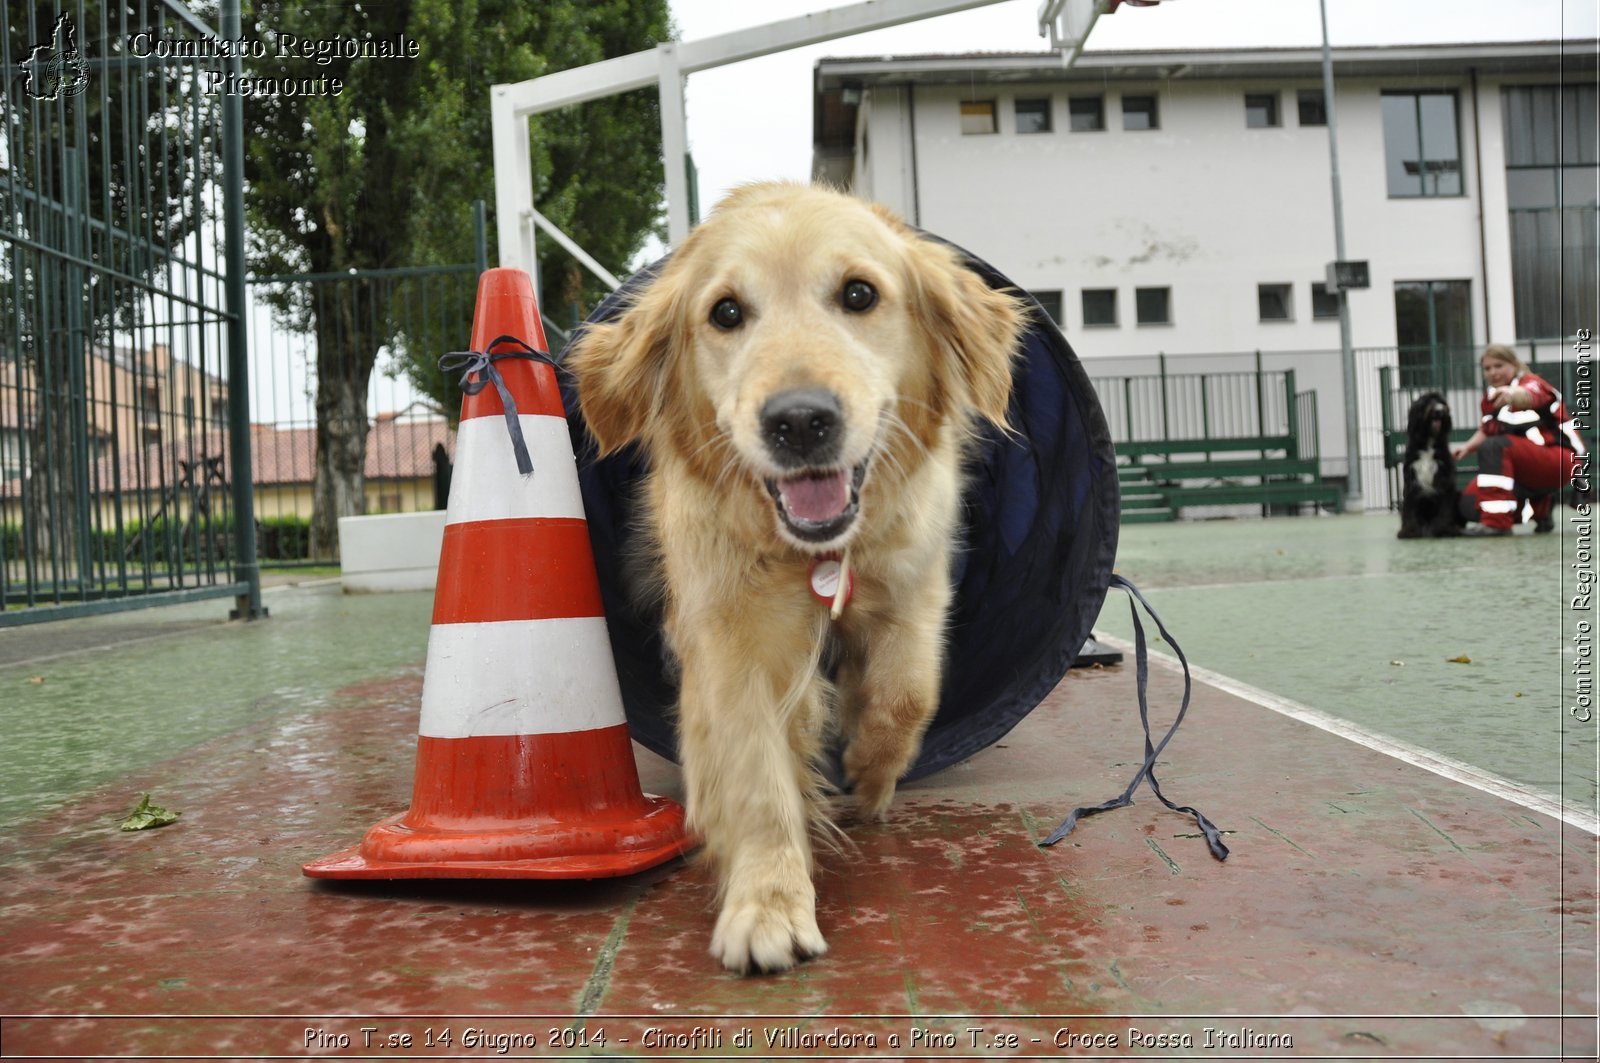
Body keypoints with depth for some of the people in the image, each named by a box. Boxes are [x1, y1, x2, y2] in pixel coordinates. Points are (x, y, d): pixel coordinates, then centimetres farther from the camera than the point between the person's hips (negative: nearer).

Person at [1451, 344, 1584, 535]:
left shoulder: (1532, 382, -11)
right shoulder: (1491, 396, 10)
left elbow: (1527, 396, -37)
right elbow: (1485, 431, 13)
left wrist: (1512, 395, -62)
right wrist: (1468, 447, -9)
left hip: (1559, 459, -8)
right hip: (1525, 468, 8)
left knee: (1493, 447, -31)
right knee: (1471, 504, -7)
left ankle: (1497, 524, -35)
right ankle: (1541, 504, 16)